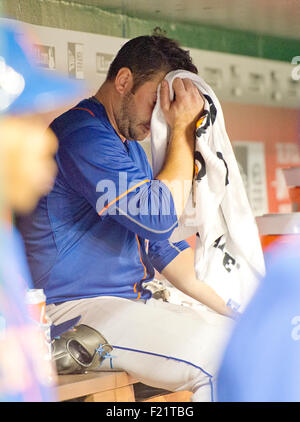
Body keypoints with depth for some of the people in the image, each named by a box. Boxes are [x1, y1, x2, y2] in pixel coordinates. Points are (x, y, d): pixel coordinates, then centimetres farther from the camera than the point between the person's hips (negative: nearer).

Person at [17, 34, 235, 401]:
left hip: (132, 305, 10)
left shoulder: (130, 143, 19)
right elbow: (160, 216, -19)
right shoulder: (82, 135, -14)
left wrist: (234, 308, 10)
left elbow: (164, 246, 20)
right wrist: (182, 130, -10)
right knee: (222, 358, -25)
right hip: (77, 311, -10)